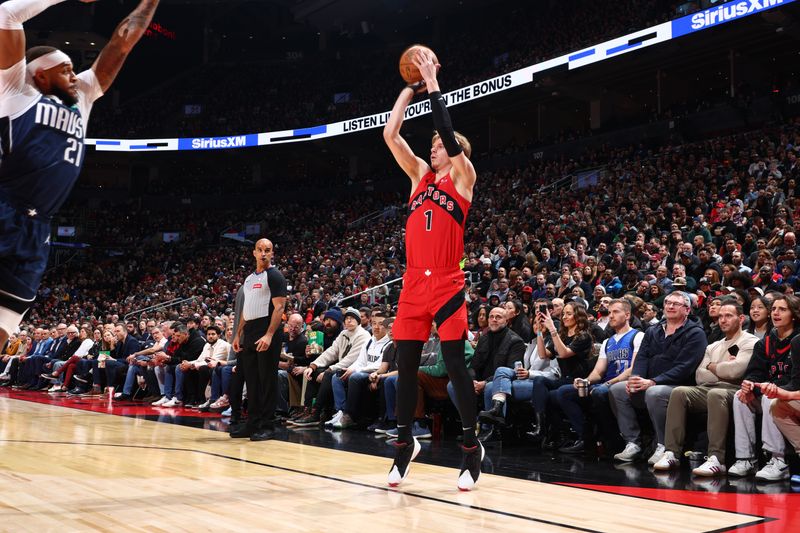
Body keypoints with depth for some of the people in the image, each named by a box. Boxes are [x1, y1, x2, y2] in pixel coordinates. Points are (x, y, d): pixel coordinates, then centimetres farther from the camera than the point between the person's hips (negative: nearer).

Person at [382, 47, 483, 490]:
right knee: (405, 366, 6)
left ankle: (471, 447, 8)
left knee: (455, 367, -3)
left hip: (446, 284, -5)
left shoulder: (463, 176, 3)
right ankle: (404, 443, 19)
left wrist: (433, 87, -3)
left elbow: (449, 133, -11)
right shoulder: (421, 175, 17)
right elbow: (390, 134, 10)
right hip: (413, 283, 5)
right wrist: (411, 88, 12)